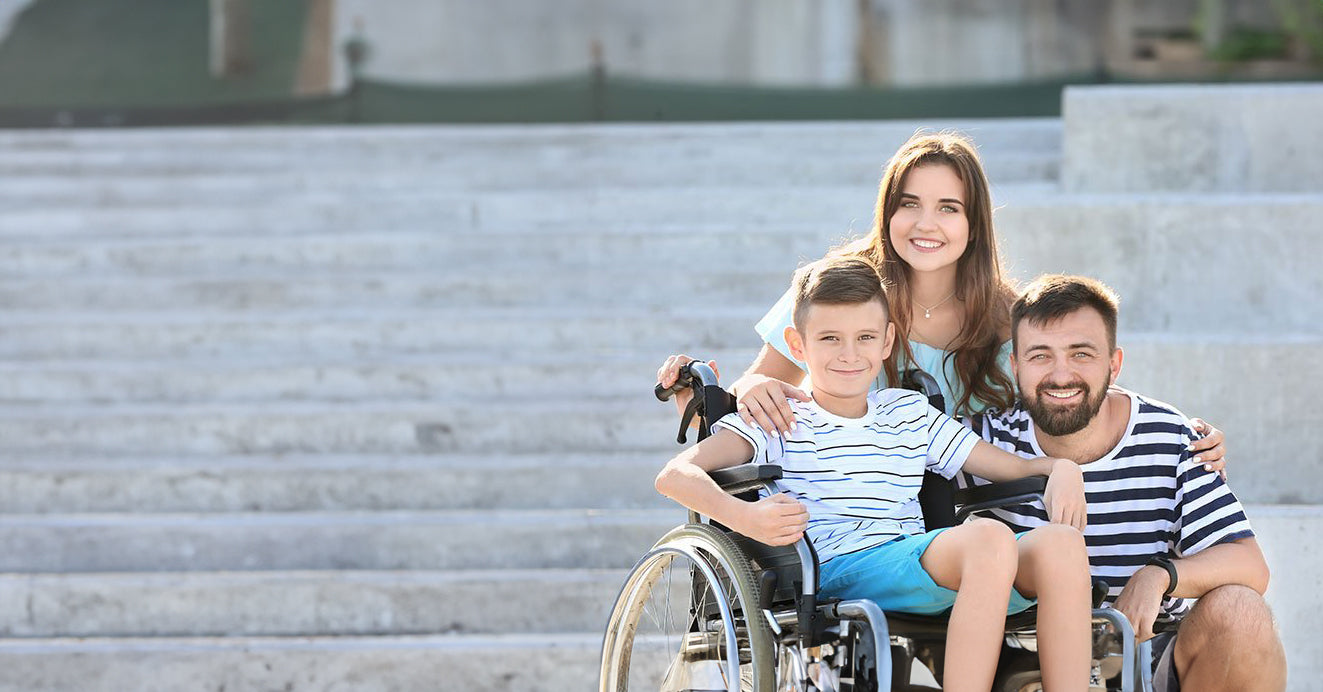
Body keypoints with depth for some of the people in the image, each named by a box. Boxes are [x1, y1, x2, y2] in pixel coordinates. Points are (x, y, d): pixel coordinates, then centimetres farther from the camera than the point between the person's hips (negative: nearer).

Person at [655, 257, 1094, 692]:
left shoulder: (911, 414, 27)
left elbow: (1017, 469, 28)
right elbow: (675, 475, -5)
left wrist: (1061, 469, 4)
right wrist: (744, 517, -24)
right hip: (838, 569, -5)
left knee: (1059, 543, -24)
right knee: (989, 539, -33)